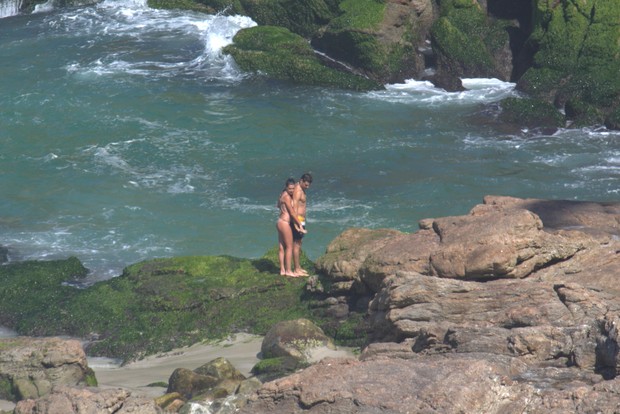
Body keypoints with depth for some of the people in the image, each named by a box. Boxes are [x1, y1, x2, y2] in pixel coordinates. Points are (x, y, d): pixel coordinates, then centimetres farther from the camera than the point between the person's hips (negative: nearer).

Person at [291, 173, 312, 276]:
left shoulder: (301, 189, 12)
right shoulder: (297, 191, -19)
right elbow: (294, 209, -24)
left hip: (301, 219, 10)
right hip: (298, 220, -10)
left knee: (299, 244, 17)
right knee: (296, 244, -6)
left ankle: (298, 267, 26)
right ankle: (296, 270, -4)